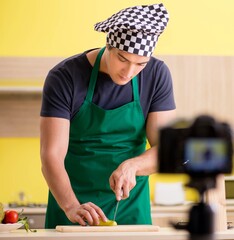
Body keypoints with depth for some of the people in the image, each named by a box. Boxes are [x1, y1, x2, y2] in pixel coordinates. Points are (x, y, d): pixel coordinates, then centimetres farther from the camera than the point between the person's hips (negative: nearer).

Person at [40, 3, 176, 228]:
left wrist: (132, 165, -29)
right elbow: (51, 156, -22)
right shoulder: (64, 77, -17)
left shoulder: (157, 75, -9)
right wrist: (71, 206, -37)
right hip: (73, 200, -2)